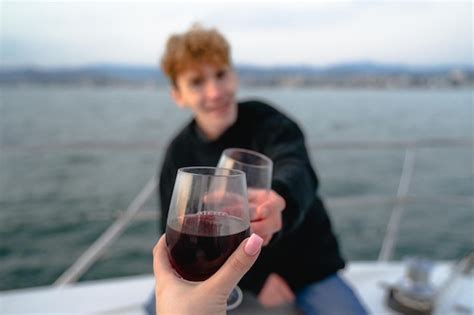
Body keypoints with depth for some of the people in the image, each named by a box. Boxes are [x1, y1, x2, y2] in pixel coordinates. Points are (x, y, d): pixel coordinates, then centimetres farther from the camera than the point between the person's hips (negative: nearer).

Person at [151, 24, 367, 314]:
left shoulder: (265, 120, -18)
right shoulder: (180, 153, -10)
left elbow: (295, 169, -38)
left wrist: (281, 201, -63)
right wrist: (253, 278, -18)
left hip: (304, 264, -1)